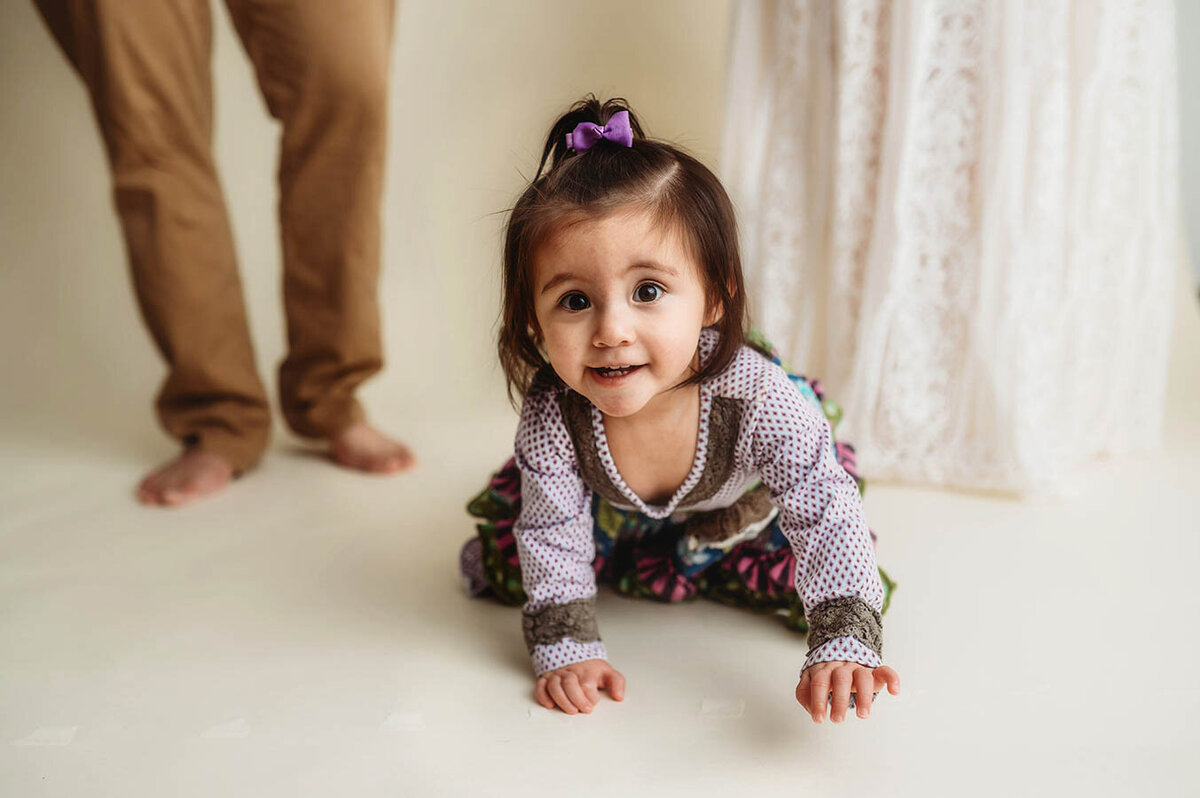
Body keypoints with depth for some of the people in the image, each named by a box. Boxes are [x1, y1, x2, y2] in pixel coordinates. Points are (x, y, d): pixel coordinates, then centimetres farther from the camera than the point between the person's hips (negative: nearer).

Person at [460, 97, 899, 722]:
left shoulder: (760, 398, -46)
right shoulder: (551, 419, -40)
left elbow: (827, 517, -41)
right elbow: (552, 532, -25)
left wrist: (844, 644, -52)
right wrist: (567, 647, -27)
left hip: (746, 499, -1)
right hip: (611, 504, 2)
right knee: (493, 567, 2)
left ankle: (703, 560, 19)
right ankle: (647, 570, 26)